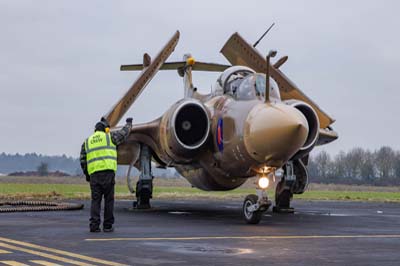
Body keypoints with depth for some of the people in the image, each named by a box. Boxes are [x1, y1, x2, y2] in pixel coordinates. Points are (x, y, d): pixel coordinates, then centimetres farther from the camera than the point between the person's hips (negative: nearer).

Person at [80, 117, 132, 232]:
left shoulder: (87, 142, 18)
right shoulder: (109, 137, 9)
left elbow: (83, 161, 14)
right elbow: (124, 133, 24)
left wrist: (87, 175, 23)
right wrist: (129, 123, 43)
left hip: (93, 174, 3)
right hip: (108, 171, -3)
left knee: (95, 200, 3)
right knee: (109, 199, 5)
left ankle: (94, 225, -7)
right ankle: (107, 225, 6)